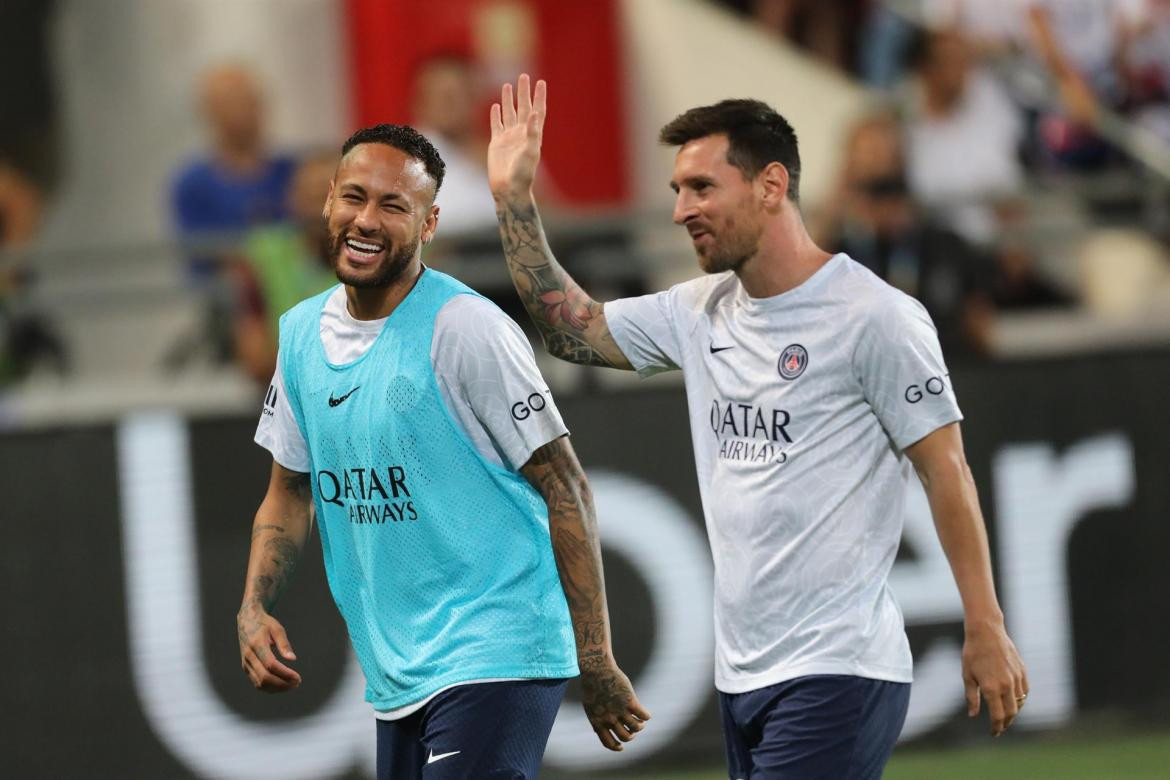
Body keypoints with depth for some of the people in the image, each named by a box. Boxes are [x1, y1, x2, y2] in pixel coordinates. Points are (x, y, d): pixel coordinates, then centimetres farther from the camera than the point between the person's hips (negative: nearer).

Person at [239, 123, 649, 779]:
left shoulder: (465, 328, -12)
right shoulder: (302, 332, 9)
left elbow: (564, 489, -10)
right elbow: (291, 491, 20)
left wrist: (597, 667, -12)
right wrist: (255, 611, 3)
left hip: (492, 659, -7)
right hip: (398, 676, 7)